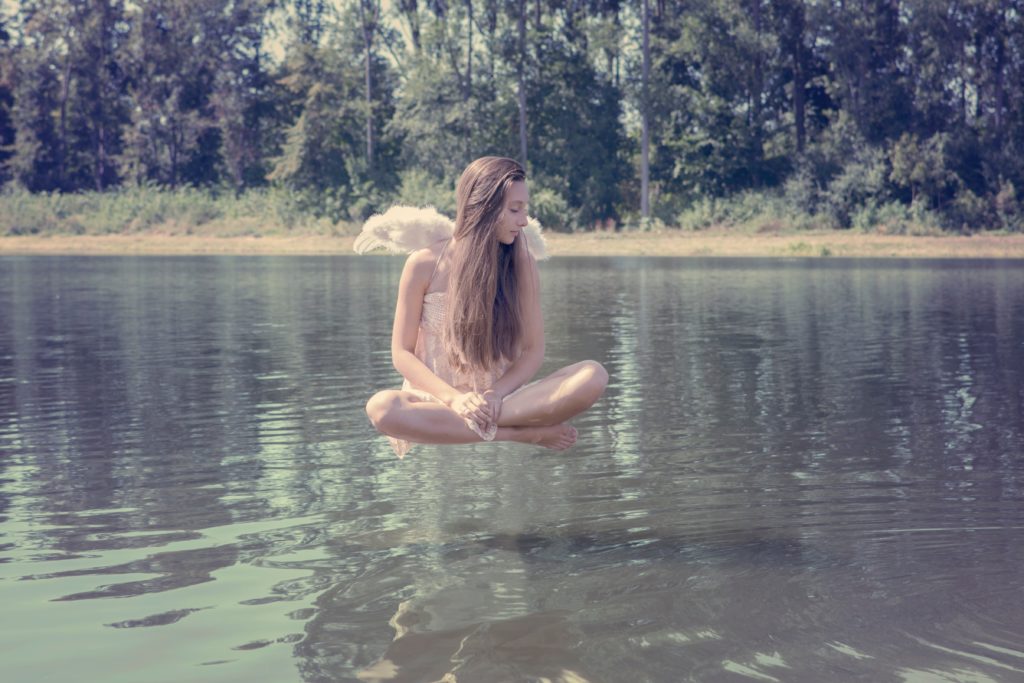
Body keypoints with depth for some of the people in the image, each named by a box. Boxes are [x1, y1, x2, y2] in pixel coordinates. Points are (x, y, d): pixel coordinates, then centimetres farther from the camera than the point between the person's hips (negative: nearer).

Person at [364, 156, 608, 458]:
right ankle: (525, 434, -26)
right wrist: (454, 398, -19)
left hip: (497, 399, 2)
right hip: (438, 400, -1)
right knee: (381, 407, -38)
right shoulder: (425, 264, -2)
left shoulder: (522, 264, 3)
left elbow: (533, 349, 3)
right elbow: (402, 353, -2)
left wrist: (496, 393, -18)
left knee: (594, 376, -23)